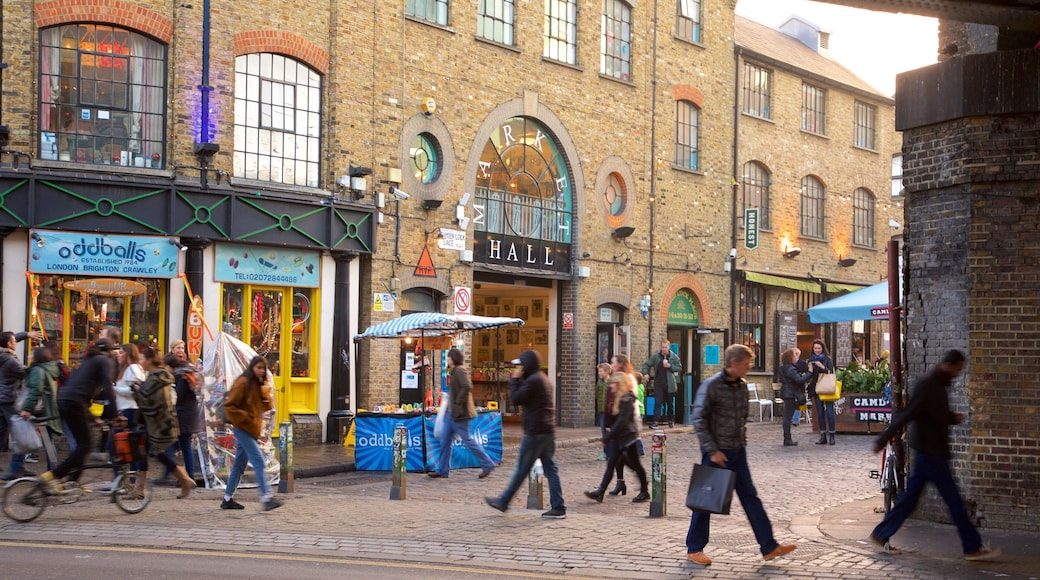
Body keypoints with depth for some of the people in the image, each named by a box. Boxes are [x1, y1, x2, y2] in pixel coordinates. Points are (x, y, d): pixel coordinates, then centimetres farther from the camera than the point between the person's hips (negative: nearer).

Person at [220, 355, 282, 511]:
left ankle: (228, 499, 19)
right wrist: (245, 418, -16)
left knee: (239, 465, 12)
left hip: (253, 429, 9)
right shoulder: (243, 383, -12)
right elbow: (229, 406, -14)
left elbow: (267, 406, 13)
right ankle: (266, 497, -18)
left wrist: (267, 395, -5)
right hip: (243, 428, -9)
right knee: (258, 461, -15)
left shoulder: (260, 385, 14)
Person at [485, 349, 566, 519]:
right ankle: (558, 507, 4)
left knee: (521, 470, 2)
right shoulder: (544, 379, 17)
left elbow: (516, 399, -12)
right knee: (550, 469, 6)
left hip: (535, 432, -9)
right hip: (548, 431, 9)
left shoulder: (532, 381, -15)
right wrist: (518, 382, 15)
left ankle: (503, 502, 13)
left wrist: (514, 380, -3)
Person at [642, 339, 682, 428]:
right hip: (658, 383, 0)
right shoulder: (656, 356, 1)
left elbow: (680, 368, -1)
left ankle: (671, 420, 26)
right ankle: (656, 421, -10)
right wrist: (645, 373, -9)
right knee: (657, 402, -7)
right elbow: (646, 365, 8)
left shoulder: (674, 357, -1)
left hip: (670, 384, 0)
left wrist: (670, 366, -15)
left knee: (670, 403, 11)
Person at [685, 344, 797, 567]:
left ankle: (769, 546, 12)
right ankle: (694, 549, 14)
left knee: (750, 497, 8)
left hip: (737, 452, 7)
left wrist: (742, 442, 10)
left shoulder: (742, 386, 7)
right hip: (717, 452, -7)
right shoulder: (711, 386, -14)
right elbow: (699, 420, -16)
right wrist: (713, 450, -18)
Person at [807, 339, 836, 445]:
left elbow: (831, 372, -7)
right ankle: (823, 436, 10)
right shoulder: (811, 360, 11)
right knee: (820, 412, 6)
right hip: (816, 389, 4)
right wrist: (810, 370, -8)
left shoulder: (827, 359, 0)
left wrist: (823, 367, -22)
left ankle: (831, 435, -2)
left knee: (829, 412, -6)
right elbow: (809, 376, 13)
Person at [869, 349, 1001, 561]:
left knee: (910, 496, 12)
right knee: (953, 500, -3)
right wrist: (882, 440, -21)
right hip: (930, 451, -10)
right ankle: (973, 547, 4)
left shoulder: (940, 385, 12)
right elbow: (906, 415, -21)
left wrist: (953, 417, 3)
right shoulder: (927, 385, -18)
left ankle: (881, 534, 18)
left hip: (930, 450, 10)